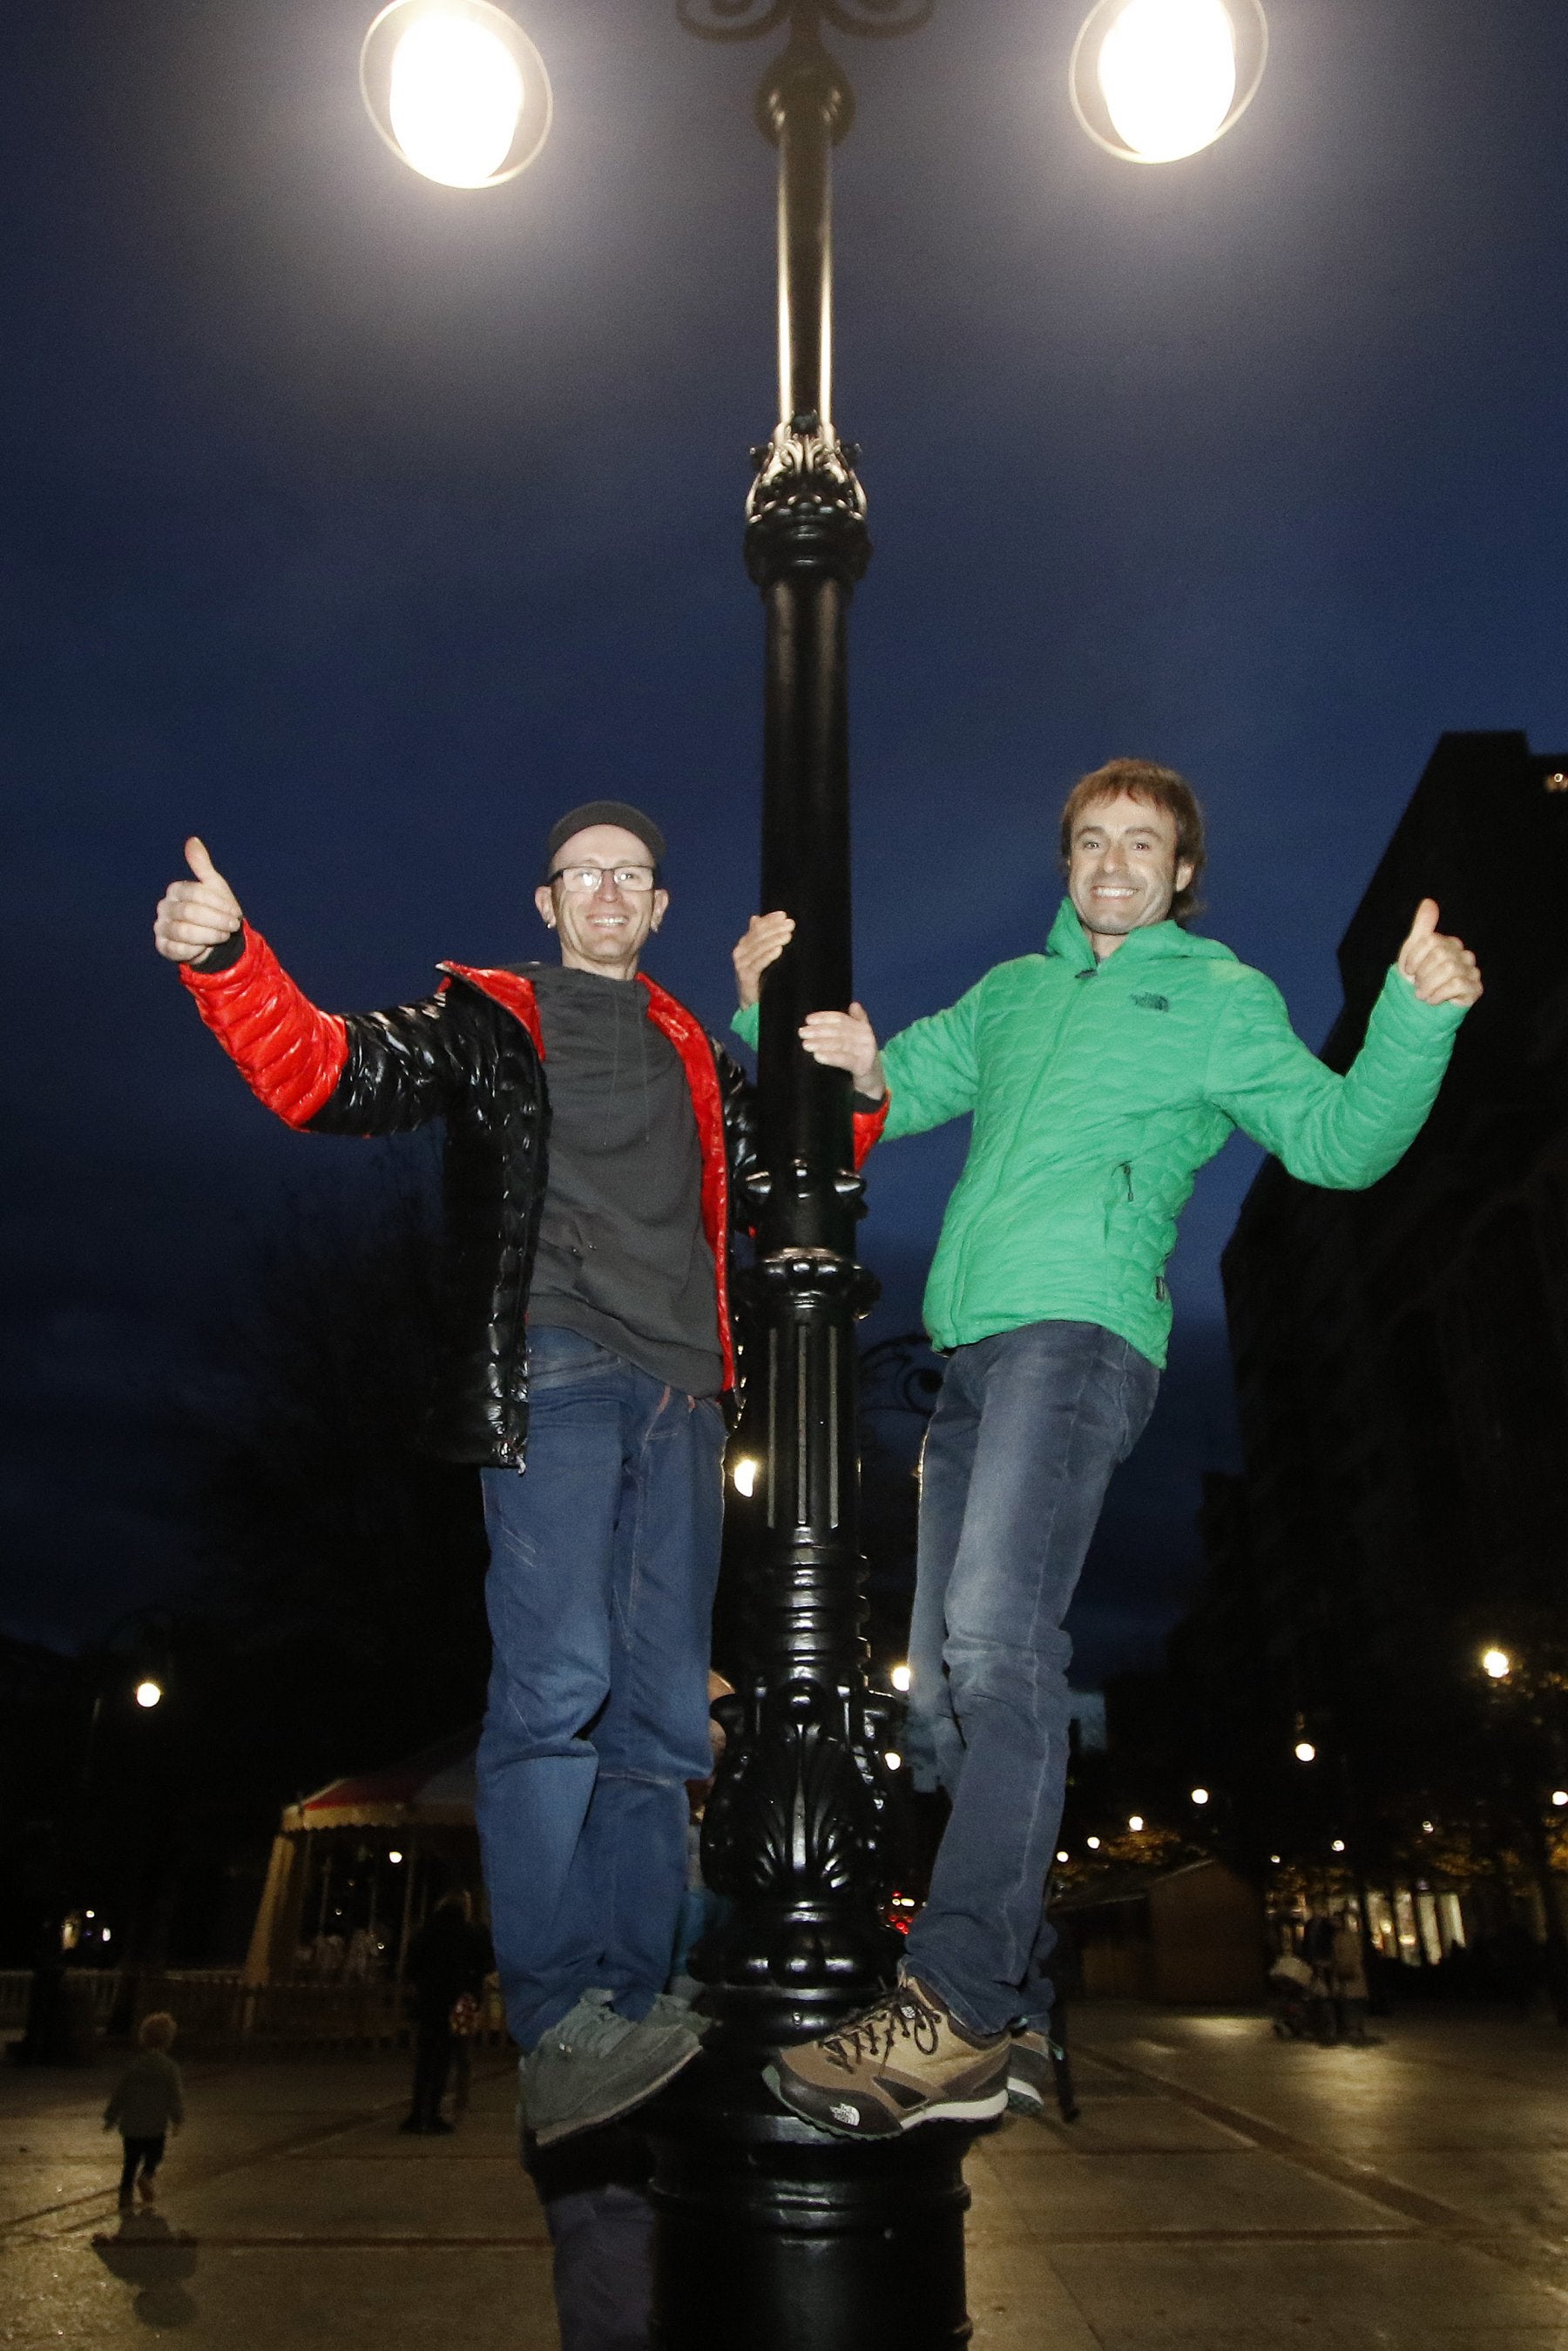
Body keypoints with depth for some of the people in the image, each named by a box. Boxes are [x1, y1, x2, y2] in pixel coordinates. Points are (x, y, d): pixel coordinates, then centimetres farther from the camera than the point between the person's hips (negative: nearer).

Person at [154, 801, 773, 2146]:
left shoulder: (693, 1055, 25)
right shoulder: (487, 1017, 13)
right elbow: (333, 1077, -1)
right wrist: (227, 962, -17)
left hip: (678, 1389, 5)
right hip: (550, 1371, -5)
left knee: (662, 1709, 3)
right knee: (558, 1676, -18)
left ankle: (628, 2008, 10)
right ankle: (557, 2026, -13)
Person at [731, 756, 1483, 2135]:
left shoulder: (1220, 995, 14)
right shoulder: (1014, 991, 27)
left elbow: (1339, 1141, 5)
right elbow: (884, 1088, 29)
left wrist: (1419, 1016, -11)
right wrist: (773, 1016, 15)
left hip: (1082, 1332, -6)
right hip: (974, 1349, 6)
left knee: (995, 1647, -23)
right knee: (948, 1692, 6)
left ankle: (953, 2019, -19)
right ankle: (1018, 1982, 19)